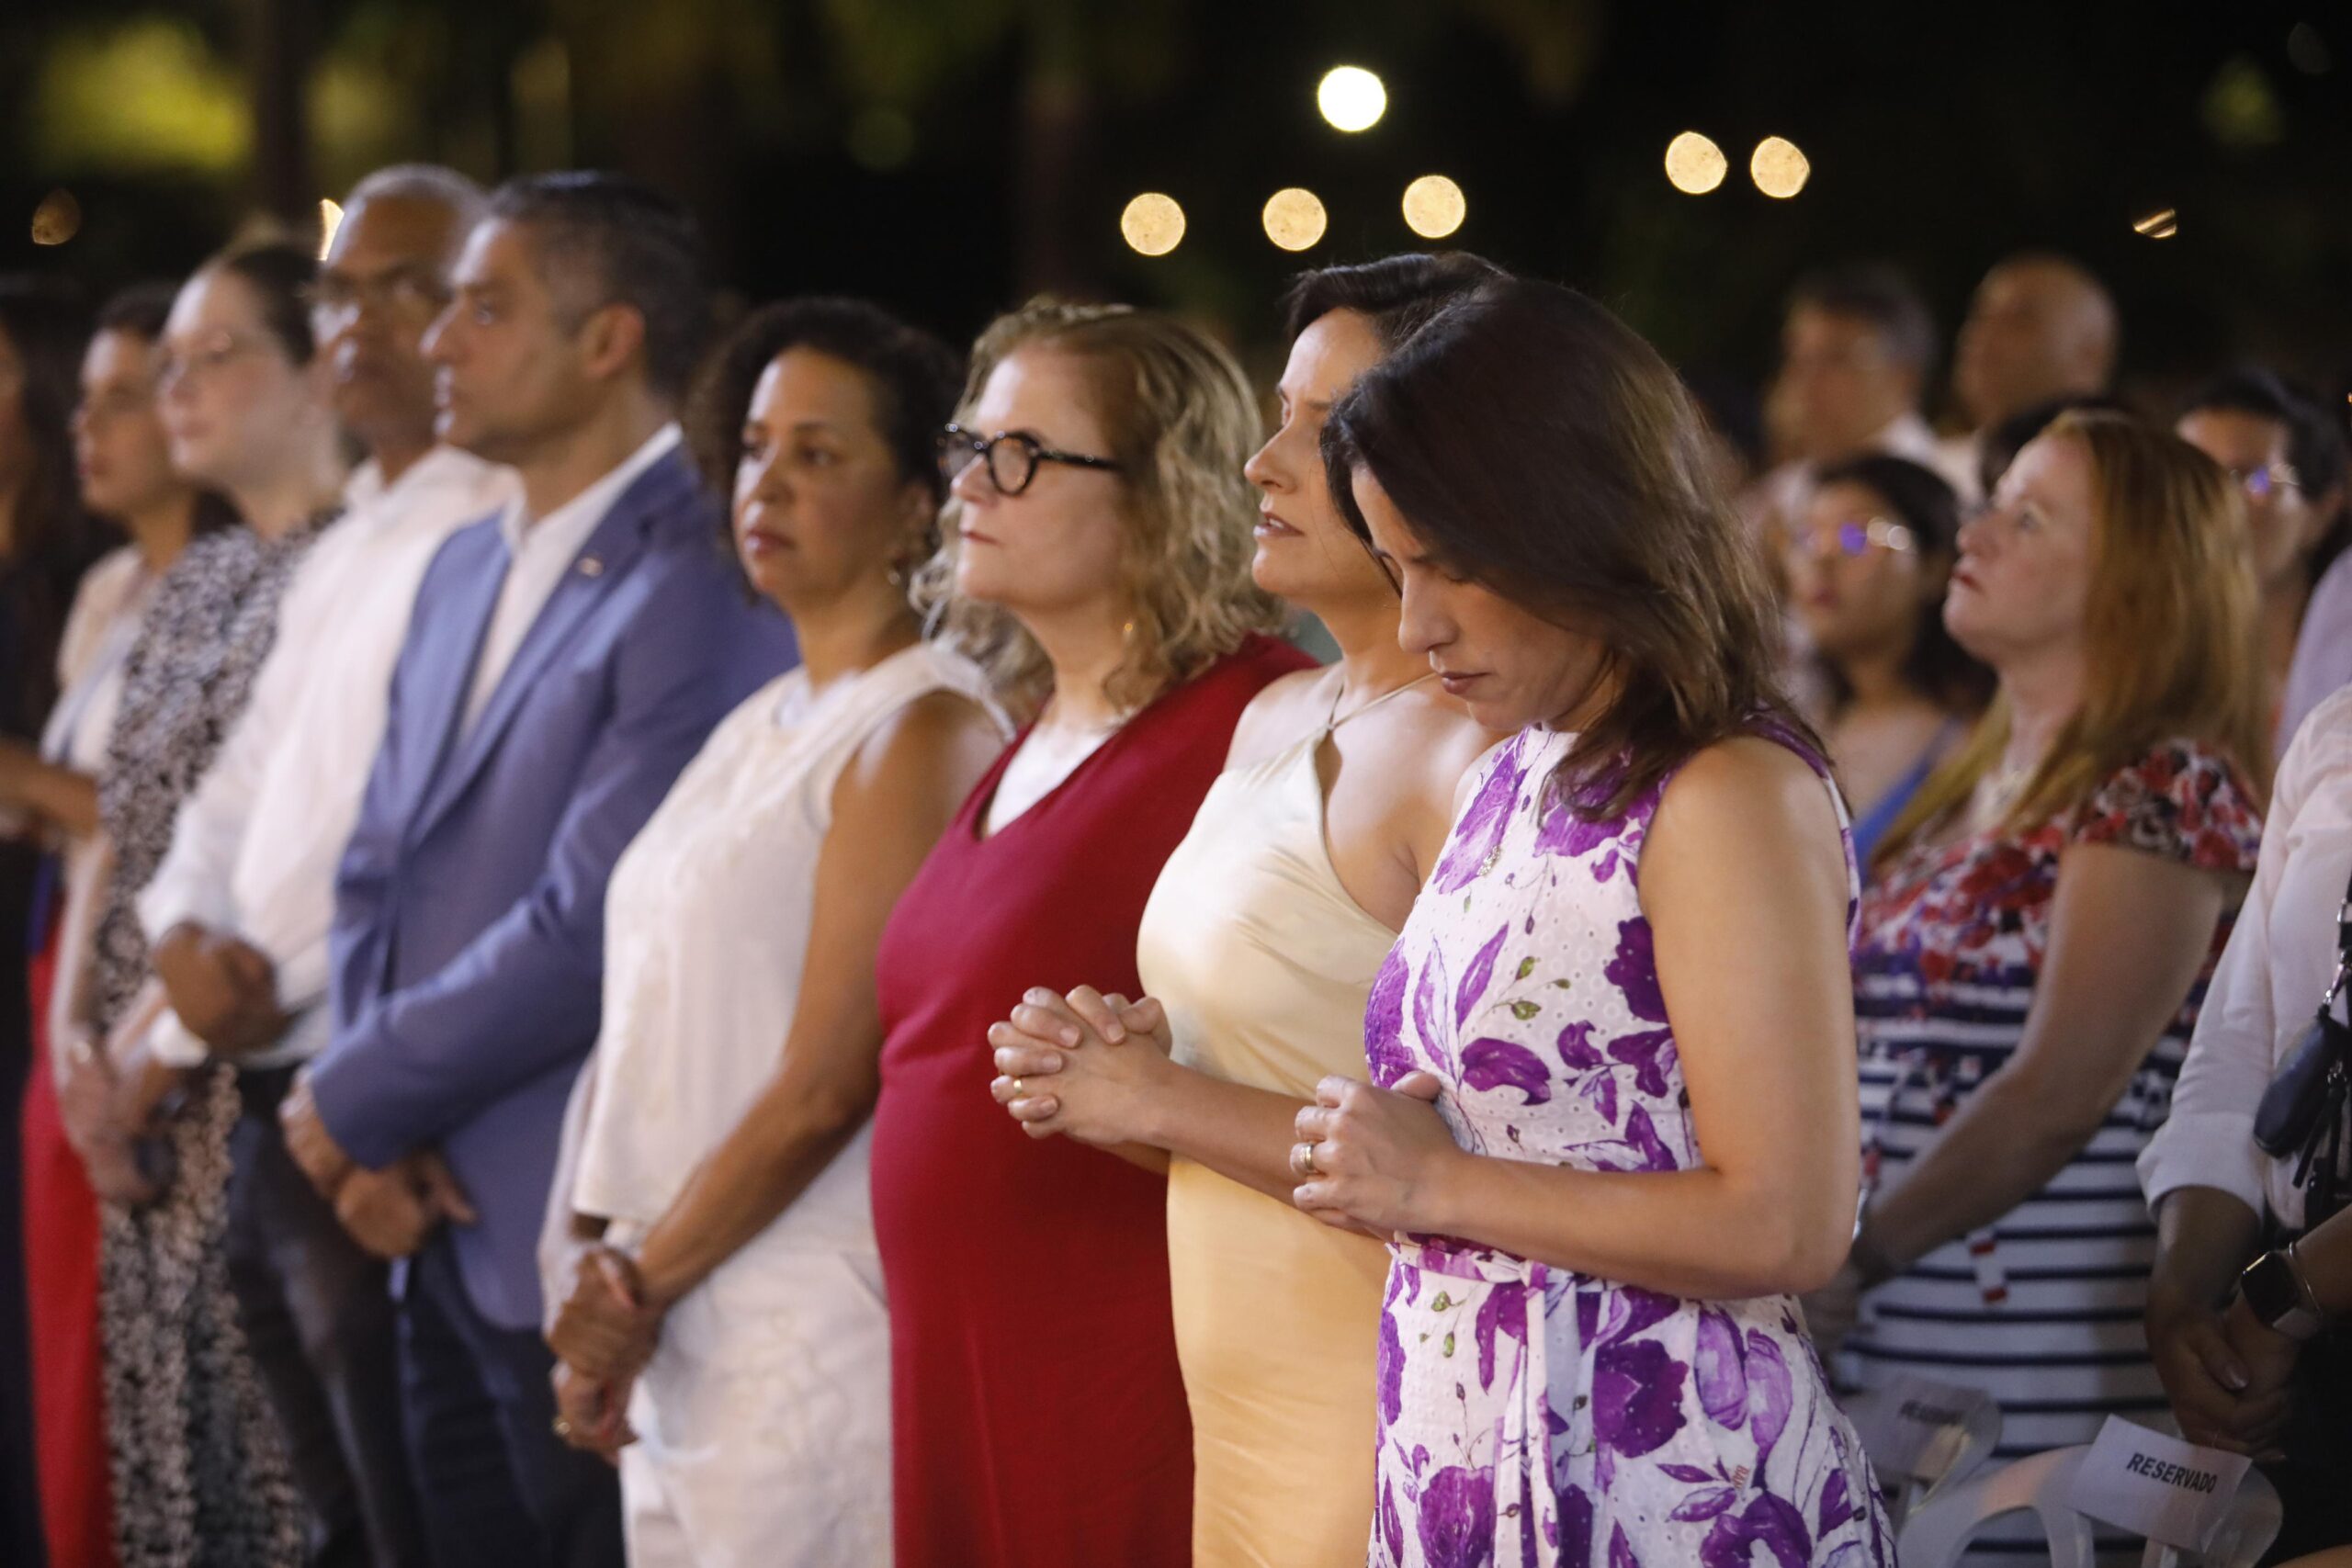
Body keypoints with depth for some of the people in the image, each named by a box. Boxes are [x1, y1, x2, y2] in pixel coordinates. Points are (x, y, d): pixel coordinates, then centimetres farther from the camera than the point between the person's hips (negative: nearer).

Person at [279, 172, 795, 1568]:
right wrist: (372, 1132, 0)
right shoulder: (466, 573, 15)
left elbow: (593, 929, -21)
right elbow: (378, 870, 16)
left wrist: (359, 1098, -9)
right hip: (443, 1244, 8)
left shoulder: (701, 590, -15)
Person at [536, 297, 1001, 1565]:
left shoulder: (922, 733, -10)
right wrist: (602, 1270, 7)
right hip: (675, 1339, 8)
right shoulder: (762, 726, 17)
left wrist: (639, 1283, -8)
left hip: (812, 1338, -8)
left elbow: (827, 1087, -15)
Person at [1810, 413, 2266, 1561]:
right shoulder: (1977, 786, 18)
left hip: (2040, 1378, -8)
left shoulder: (2167, 790, -9)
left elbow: (2057, 1098, -17)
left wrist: (1853, 1258, -15)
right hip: (1891, 1355, 8)